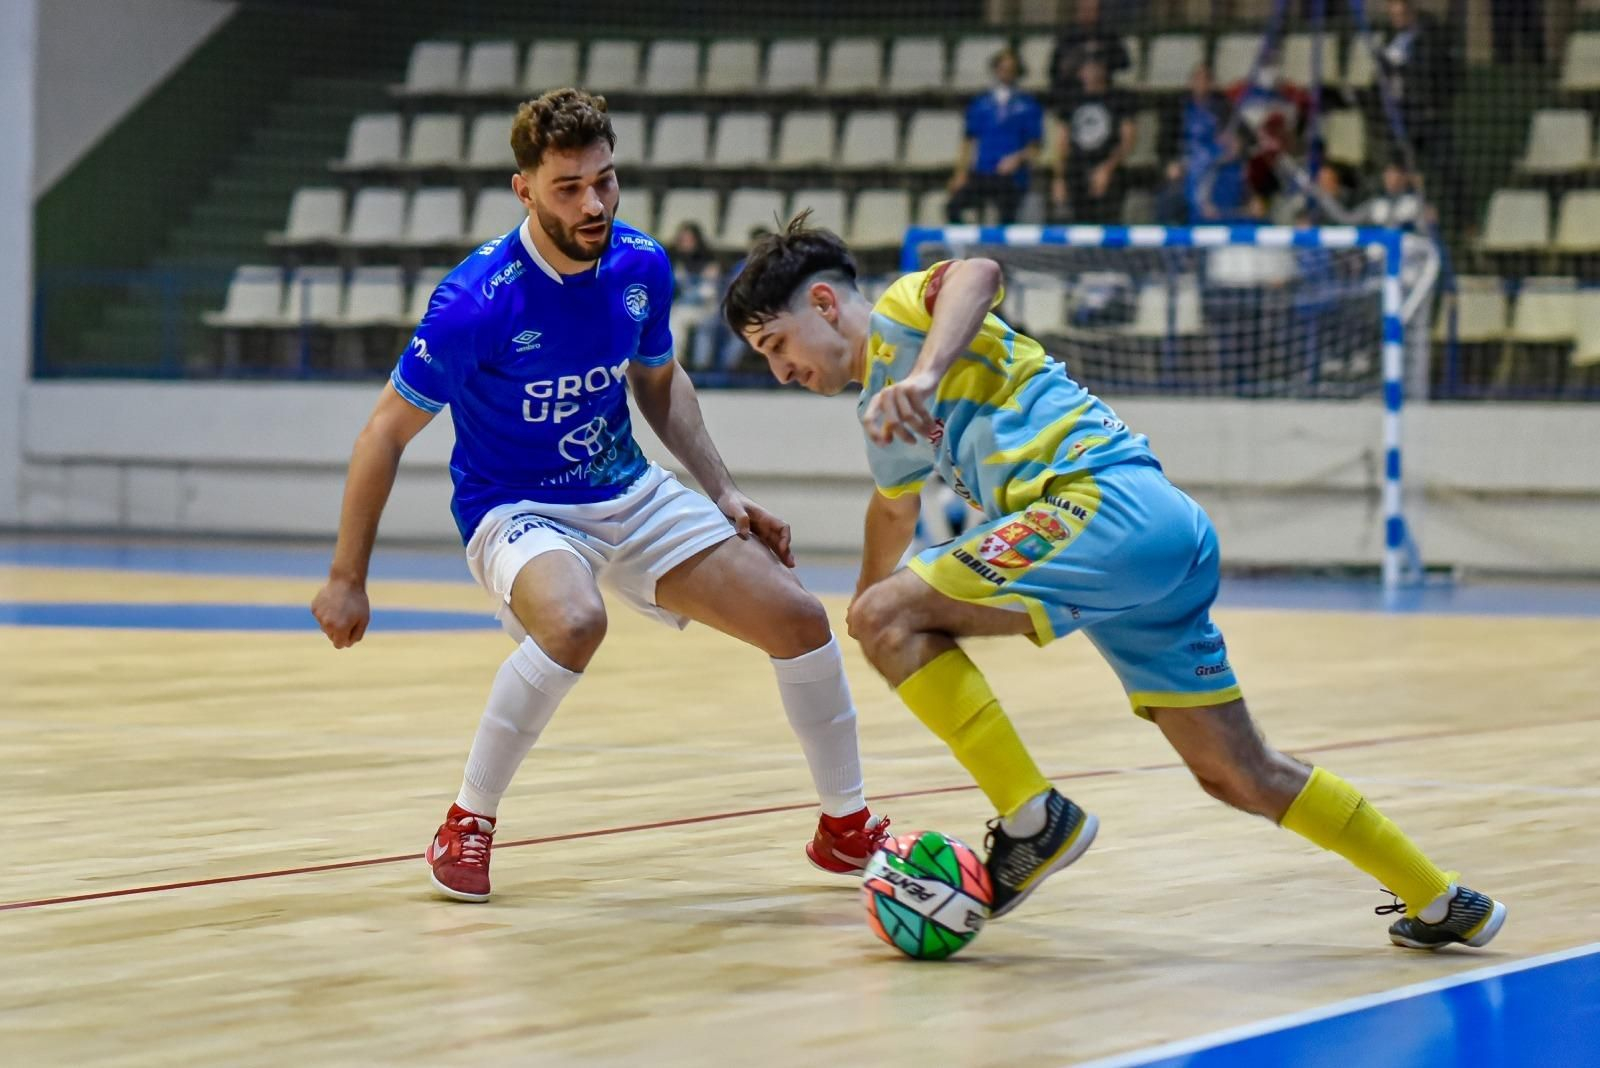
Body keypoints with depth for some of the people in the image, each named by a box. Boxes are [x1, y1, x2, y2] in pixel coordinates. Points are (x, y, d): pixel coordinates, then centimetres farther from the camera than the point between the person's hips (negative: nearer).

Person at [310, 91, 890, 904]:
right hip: (515, 509, -6)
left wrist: (724, 493, 5)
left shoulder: (641, 266, -8)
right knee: (575, 622, -39)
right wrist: (347, 579, -11)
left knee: (798, 619, -4)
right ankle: (466, 826, -18)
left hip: (630, 493, 6)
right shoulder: (476, 303, -25)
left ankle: (847, 827, 18)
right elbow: (388, 431, -15)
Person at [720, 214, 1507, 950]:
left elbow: (975, 273, -23)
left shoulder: (900, 314, 2)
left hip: (1109, 501, -10)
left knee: (889, 617, -14)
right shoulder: (884, 414, 29)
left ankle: (1033, 820, -12)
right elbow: (894, 507, 50)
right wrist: (865, 594, 64)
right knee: (1238, 774, 13)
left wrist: (923, 372, -38)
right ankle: (1443, 903, 21)